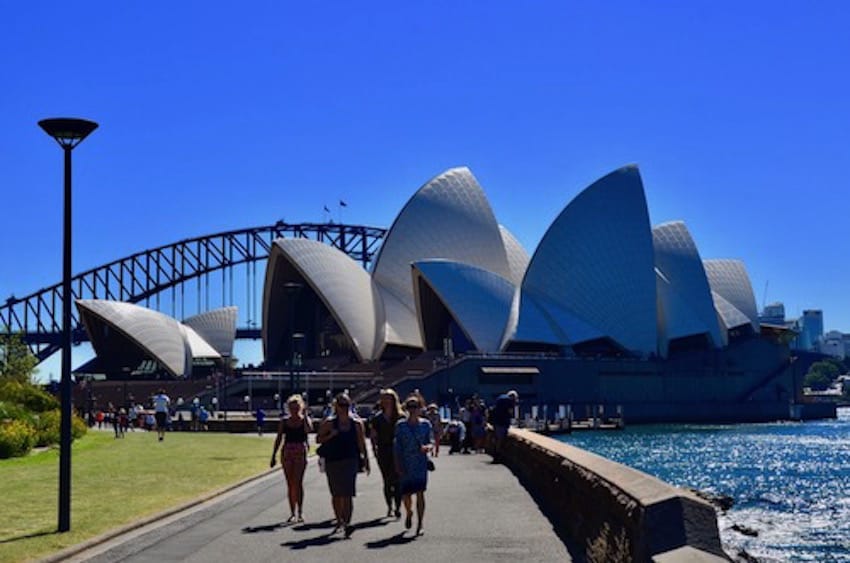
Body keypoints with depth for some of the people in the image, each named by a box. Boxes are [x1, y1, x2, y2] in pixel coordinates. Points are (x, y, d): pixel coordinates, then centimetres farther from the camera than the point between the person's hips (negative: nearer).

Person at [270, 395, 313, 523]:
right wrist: (273, 456, 9)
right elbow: (278, 439, 11)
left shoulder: (305, 420, 3)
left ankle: (300, 512, -9)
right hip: (287, 453, 3)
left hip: (301, 453, -3)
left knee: (298, 482, -11)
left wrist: (305, 416, -17)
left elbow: (309, 430, -20)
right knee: (290, 484, 4)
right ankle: (293, 513, 10)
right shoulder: (284, 421, 8)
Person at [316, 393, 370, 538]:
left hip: (350, 461, -1)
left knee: (348, 494, -14)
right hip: (332, 461, 1)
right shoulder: (329, 423, 2)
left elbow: (362, 444, 9)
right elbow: (318, 439, 3)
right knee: (336, 494, 12)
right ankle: (339, 521, 29)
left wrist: (366, 461, 8)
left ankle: (347, 523, -19)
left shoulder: (357, 424, 4)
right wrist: (330, 435, -14)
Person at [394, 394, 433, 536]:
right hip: (405, 465, 0)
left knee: (420, 494, -4)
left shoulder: (425, 424, 3)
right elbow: (397, 448, 2)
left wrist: (427, 447, -19)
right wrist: (398, 466, -4)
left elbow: (430, 442, 4)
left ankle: (419, 525, 4)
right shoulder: (400, 425, 1)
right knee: (405, 494, 2)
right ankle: (409, 513, 36)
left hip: (421, 464, 0)